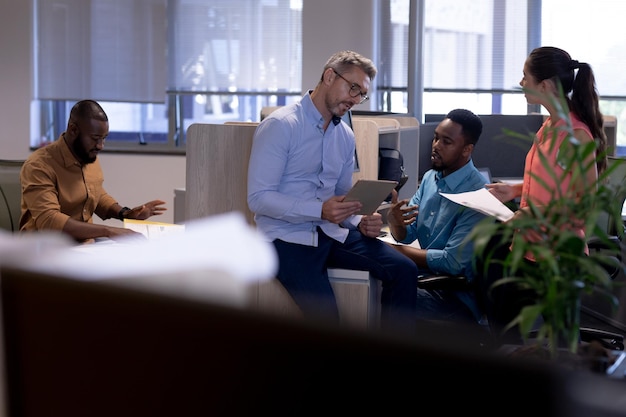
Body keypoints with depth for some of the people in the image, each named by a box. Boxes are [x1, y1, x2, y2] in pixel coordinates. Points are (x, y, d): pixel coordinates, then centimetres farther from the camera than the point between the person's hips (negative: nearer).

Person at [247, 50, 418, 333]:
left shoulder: (346, 136, 14)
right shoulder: (280, 125, -9)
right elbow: (258, 198, -15)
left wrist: (361, 222, -2)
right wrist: (320, 211, -25)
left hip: (332, 234, 7)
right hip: (289, 237, -6)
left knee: (403, 270, -15)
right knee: (325, 314, -29)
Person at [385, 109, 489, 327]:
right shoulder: (430, 178, 8)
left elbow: (453, 262, -21)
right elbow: (406, 235, 8)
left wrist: (398, 250, -13)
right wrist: (394, 222, -16)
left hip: (459, 296, -8)